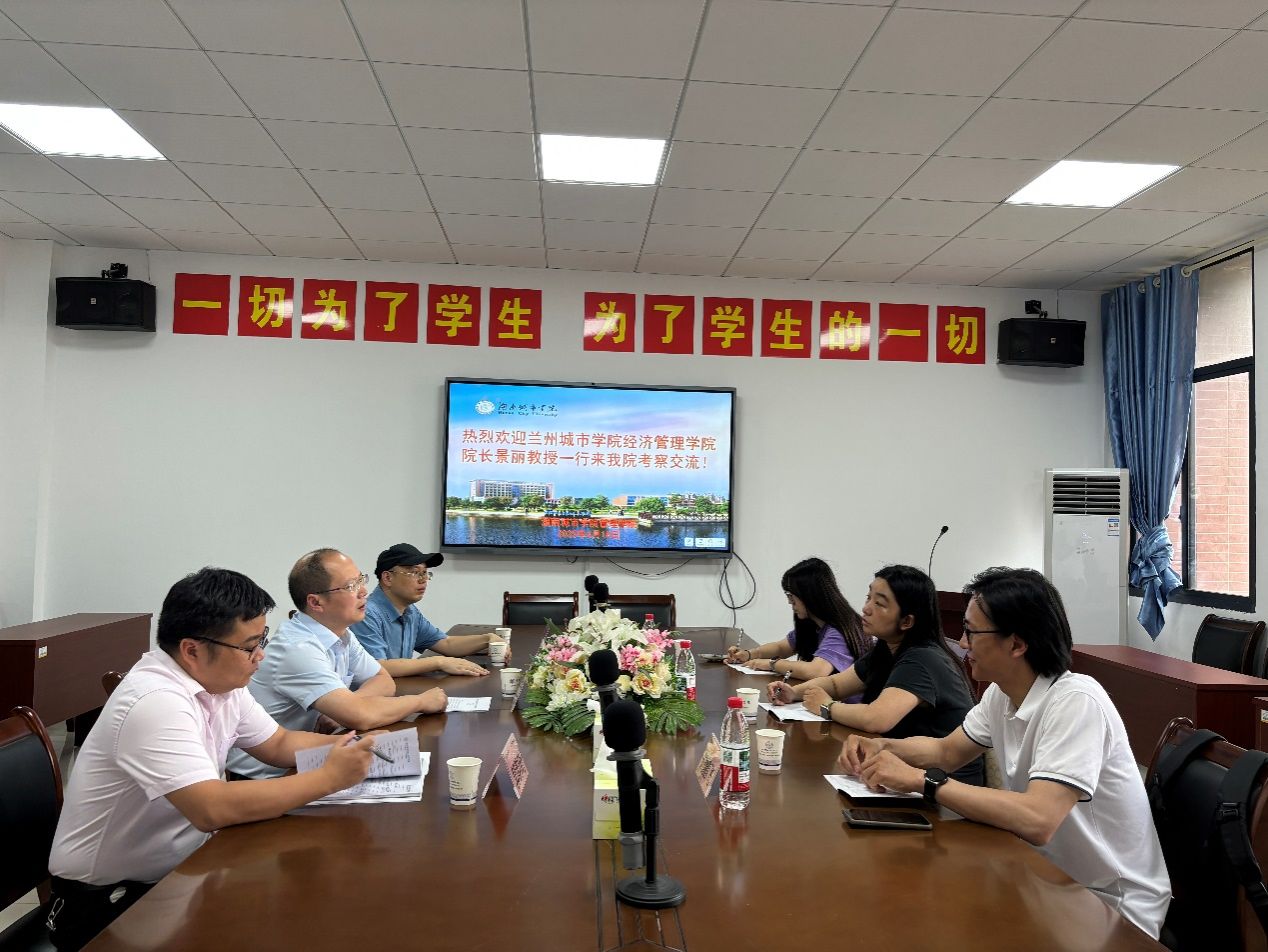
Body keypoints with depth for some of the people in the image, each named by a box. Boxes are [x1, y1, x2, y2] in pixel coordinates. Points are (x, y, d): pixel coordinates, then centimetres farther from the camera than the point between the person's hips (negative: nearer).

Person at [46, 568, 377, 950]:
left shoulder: (221, 681, -2)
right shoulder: (155, 702, -28)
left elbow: (279, 744, 11)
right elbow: (213, 809, -36)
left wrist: (344, 746, -8)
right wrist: (329, 777, -28)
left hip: (177, 872, 8)